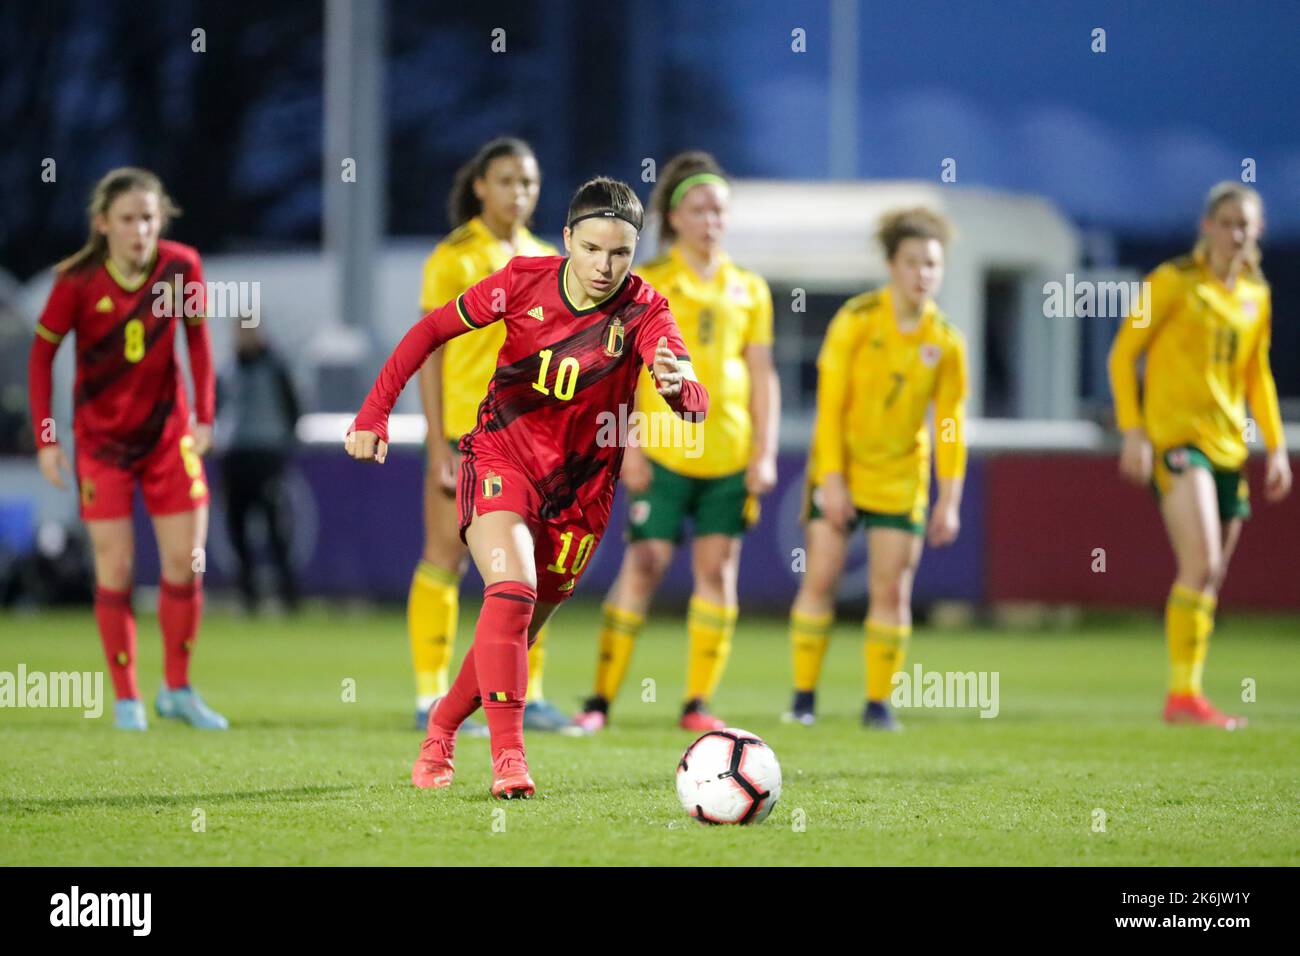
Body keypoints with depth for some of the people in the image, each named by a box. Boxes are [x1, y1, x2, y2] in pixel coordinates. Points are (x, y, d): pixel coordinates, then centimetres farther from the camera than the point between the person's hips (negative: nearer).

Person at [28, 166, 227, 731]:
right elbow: (42, 351, -5)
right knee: (115, 565, -3)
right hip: (100, 437, -2)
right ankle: (125, 699, 7)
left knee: (185, 558, -2)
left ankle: (177, 690, 14)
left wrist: (204, 417, 2)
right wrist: (45, 439, -7)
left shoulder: (181, 266, -9)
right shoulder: (77, 280, -15)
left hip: (168, 432, 2)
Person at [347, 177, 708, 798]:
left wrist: (680, 385, -55)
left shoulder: (644, 311, -15)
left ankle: (438, 734, 35)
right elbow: (432, 330, 1)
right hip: (500, 461, -1)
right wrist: (375, 413, -3)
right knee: (512, 590, -26)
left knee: (516, 633, 9)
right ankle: (508, 757, -27)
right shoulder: (524, 281, -12)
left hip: (578, 490, 1)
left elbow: (693, 403, -31)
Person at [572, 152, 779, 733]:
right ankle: (600, 700, -3)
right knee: (644, 565, -7)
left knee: (718, 569, 1)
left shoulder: (749, 290, 11)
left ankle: (698, 703, 8)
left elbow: (762, 375, 12)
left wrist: (765, 452, 4)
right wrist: (629, 446, -9)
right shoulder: (647, 283, 0)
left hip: (730, 455, 4)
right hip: (664, 450, -3)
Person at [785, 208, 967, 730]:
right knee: (820, 578, -5)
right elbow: (830, 402, -12)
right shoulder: (856, 319, -12)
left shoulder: (946, 342, -4)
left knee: (891, 590, -2)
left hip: (901, 478, 2)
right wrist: (832, 477, -16)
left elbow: (951, 422, 1)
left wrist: (949, 499, -3)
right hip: (839, 472, -2)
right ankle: (804, 697, 4)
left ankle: (879, 702, 6)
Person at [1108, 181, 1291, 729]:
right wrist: (1132, 431, -11)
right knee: (1201, 565, -21)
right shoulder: (1174, 282, -4)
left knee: (1209, 581, 8)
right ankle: (1184, 695, -20)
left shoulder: (1256, 295, 14)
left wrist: (1276, 446, 16)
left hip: (1228, 445, 7)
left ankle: (1184, 700, 16)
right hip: (1175, 435, -7)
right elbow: (1124, 354, -2)